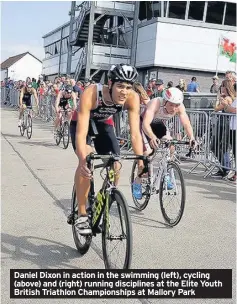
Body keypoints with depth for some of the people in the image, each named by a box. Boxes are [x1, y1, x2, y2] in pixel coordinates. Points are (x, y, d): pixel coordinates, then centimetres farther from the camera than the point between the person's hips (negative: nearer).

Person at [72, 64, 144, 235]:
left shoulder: (133, 98, -30)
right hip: (83, 124, -3)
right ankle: (81, 215, -16)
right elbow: (81, 133, -44)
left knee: (115, 166, -10)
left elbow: (135, 133, -30)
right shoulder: (91, 94, -40)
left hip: (104, 125, 4)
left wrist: (141, 161, -43)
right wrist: (83, 160, -59)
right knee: (86, 161, -28)